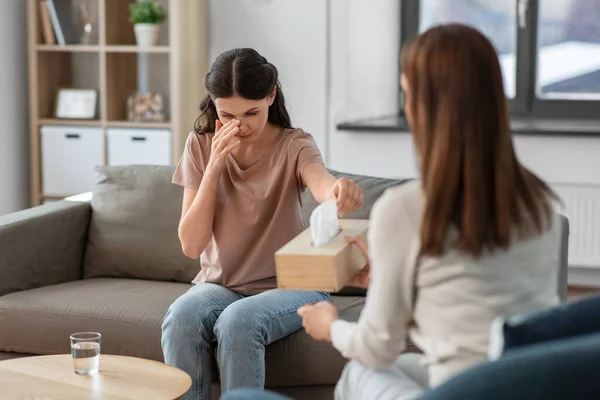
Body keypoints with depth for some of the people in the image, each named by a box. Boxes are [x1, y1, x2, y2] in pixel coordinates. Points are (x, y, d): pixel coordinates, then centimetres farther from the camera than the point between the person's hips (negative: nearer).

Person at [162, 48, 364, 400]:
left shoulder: (294, 146, -8)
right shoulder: (201, 146, 0)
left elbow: (320, 182, -34)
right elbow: (191, 245, -7)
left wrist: (340, 189, -60)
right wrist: (214, 166, -16)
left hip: (287, 285, -2)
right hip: (220, 284, 3)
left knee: (238, 321, -34)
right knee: (181, 318, -30)